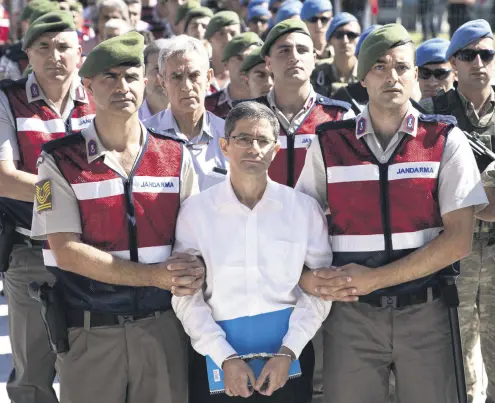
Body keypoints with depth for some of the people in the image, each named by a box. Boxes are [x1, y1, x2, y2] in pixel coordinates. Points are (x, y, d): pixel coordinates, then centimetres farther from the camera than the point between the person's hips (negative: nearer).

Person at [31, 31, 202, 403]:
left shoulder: (176, 157, 7)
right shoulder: (60, 162, -2)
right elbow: (67, 252, -11)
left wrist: (195, 269, -21)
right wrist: (156, 276, -16)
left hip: (162, 327, 2)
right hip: (89, 334, -2)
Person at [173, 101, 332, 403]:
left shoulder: (305, 208, 1)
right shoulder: (196, 210, -1)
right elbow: (186, 294, -4)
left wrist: (288, 353, -9)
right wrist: (225, 357, -11)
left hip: (287, 356, 1)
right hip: (218, 358, -1)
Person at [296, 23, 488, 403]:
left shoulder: (446, 141, -1)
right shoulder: (329, 143, 5)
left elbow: (458, 240, -7)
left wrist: (375, 279, -11)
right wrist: (305, 278, -13)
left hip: (426, 313, -1)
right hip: (350, 313, 1)